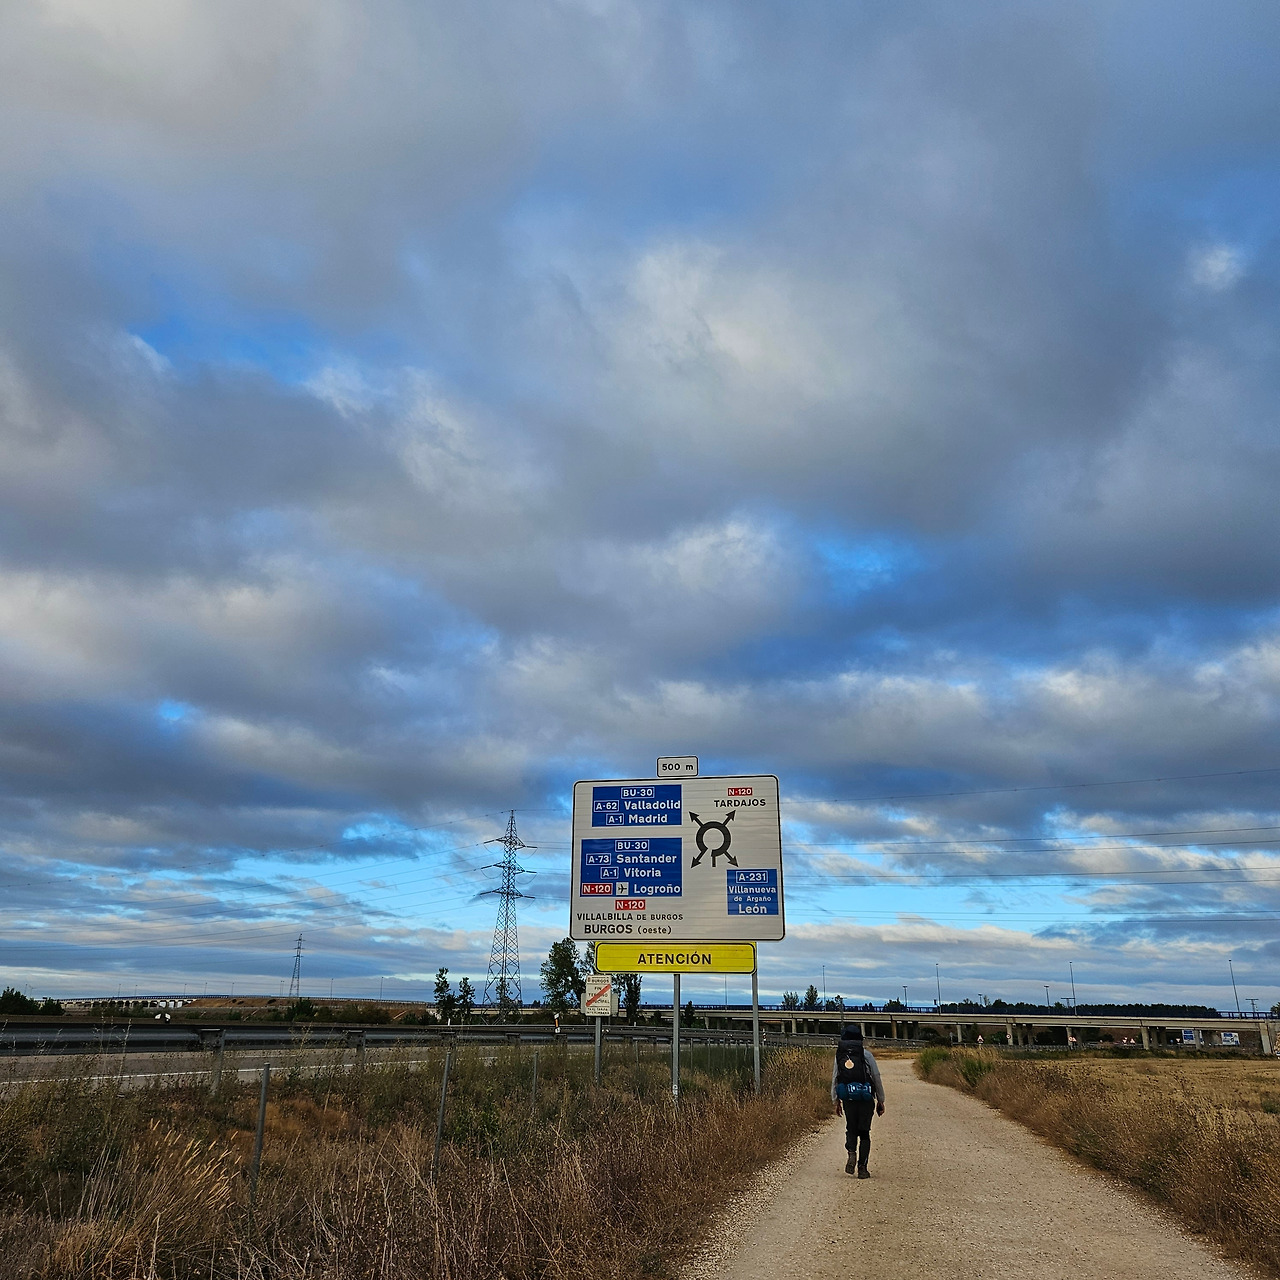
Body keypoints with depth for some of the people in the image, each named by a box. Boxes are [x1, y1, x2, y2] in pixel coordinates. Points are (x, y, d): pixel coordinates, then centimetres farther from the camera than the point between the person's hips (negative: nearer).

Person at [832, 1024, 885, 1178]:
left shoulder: (839, 1055, 6)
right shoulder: (866, 1054, -1)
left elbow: (834, 1080, 8)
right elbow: (877, 1077, 0)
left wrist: (836, 1102, 16)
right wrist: (881, 1100, 9)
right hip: (866, 1099, -2)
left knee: (851, 1129, 16)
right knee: (864, 1133, 7)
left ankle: (851, 1153, -10)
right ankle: (862, 1167, 4)